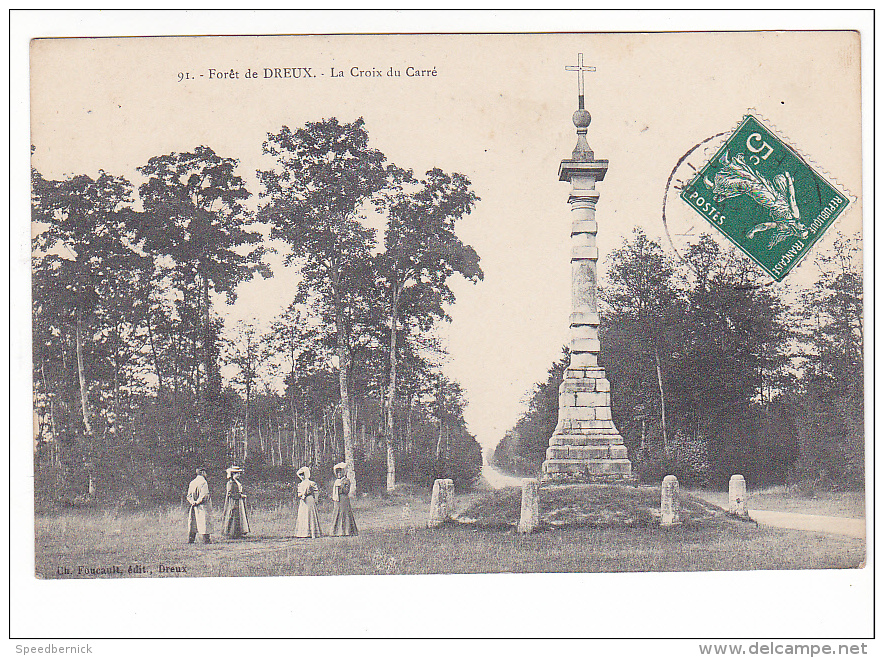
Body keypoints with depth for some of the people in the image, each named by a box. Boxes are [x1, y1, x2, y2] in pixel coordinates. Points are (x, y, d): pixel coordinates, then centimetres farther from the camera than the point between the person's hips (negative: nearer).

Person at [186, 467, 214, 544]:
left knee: (193, 522, 10)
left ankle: (190, 539, 10)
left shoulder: (192, 482, 12)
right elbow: (204, 495, -19)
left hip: (194, 506, 7)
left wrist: (193, 502, -1)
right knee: (204, 521, -4)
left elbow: (189, 496, 10)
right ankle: (206, 540, -3)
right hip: (203, 506, -7)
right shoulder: (203, 482, -11)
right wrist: (198, 502, -9)